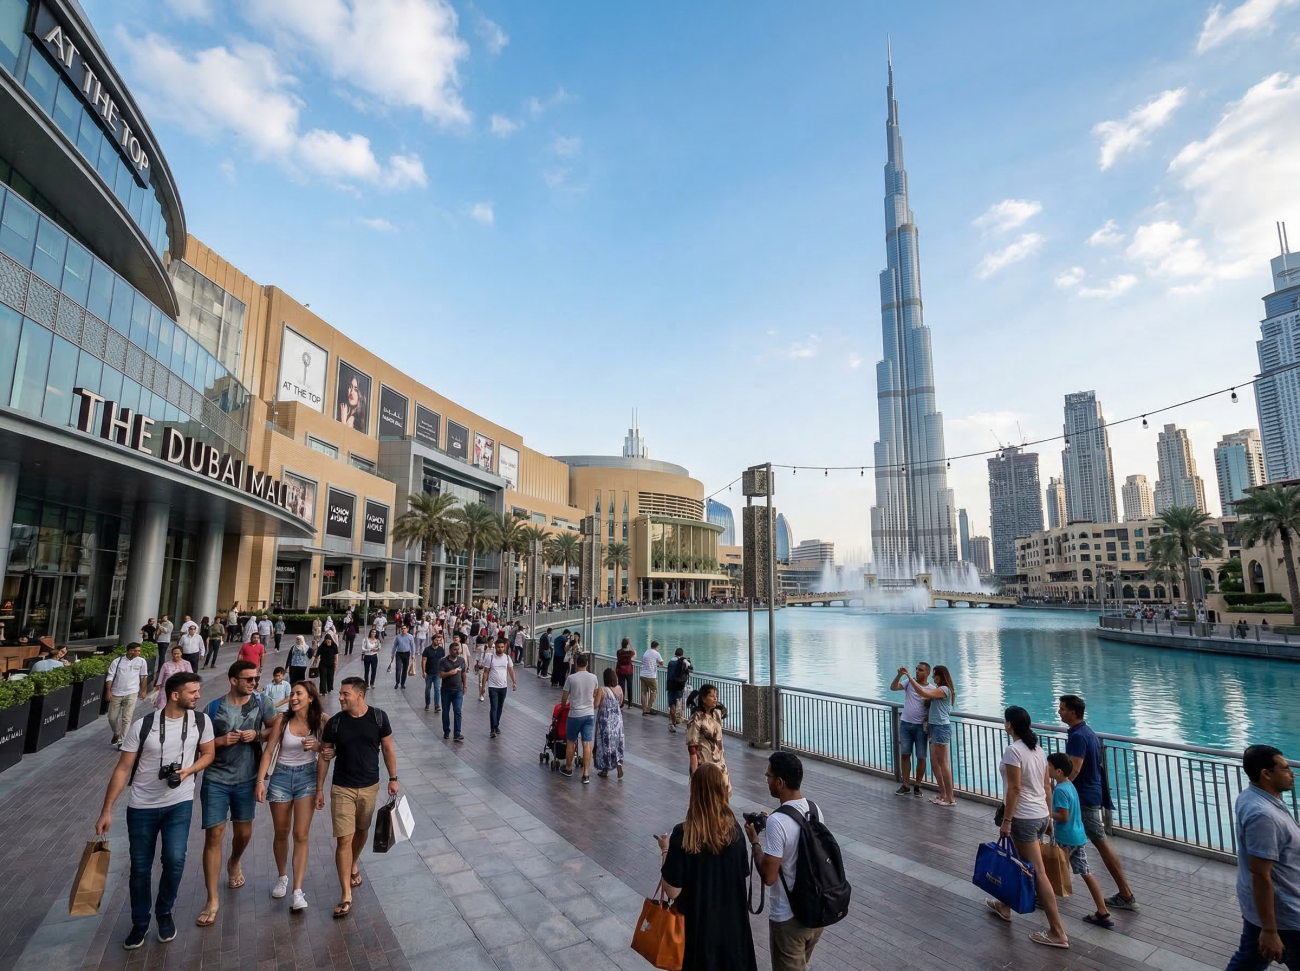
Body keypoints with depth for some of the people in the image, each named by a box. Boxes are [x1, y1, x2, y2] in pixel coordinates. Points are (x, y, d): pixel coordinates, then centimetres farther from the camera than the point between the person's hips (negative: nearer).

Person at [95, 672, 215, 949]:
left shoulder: (201, 721, -8)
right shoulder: (142, 726, -13)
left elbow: (208, 754, 4)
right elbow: (123, 769, -6)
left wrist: (188, 771, -14)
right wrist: (106, 810, -6)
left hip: (179, 804, 0)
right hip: (141, 807, 0)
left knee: (175, 860, -8)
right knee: (140, 867, 10)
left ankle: (165, 913, 20)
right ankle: (140, 923, 33)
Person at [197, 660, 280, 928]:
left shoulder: (261, 701, -6)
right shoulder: (215, 707, -9)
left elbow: (277, 728, 0)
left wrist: (257, 735, -17)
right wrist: (220, 741, -19)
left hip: (247, 779, 2)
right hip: (216, 780, -2)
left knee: (244, 832, 16)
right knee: (214, 835, -3)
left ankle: (234, 863, 49)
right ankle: (212, 899, 9)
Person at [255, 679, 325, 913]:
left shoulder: (320, 720, -8)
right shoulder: (283, 721, -9)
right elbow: (269, 752, -6)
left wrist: (317, 746, -21)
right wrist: (260, 781, -12)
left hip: (307, 777, -1)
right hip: (281, 776, 1)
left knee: (301, 835, -2)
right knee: (281, 832, 16)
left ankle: (298, 891, 3)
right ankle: (282, 877, 38)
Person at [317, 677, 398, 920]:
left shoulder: (378, 717, -12)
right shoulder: (335, 723, -10)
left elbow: (388, 749, -2)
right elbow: (324, 757, 0)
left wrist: (393, 778, 0)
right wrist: (319, 788, 2)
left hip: (370, 786, 1)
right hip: (342, 788, -1)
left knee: (362, 830, 19)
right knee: (344, 839, -4)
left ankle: (353, 866, 47)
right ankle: (346, 896, 5)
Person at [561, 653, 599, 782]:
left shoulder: (571, 678, -11)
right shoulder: (593, 678, -1)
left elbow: (564, 698, -3)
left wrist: (563, 705, 19)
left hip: (575, 715, -2)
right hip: (589, 714, 3)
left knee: (570, 742, 15)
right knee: (587, 744, 3)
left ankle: (568, 769, 30)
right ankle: (586, 774, 2)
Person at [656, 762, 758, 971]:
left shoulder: (682, 835, -24)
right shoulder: (734, 829, -13)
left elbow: (672, 891, -19)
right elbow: (743, 873, 1)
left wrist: (665, 850, -6)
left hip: (697, 925, -2)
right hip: (732, 921, 3)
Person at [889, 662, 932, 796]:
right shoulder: (909, 682, 1)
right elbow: (893, 687, -12)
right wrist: (900, 674, -25)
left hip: (921, 726, -2)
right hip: (905, 724, 2)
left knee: (921, 757, 5)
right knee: (905, 754, 8)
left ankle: (917, 785, 19)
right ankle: (905, 785, 16)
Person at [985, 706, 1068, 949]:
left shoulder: (1013, 751, -20)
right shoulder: (1037, 749, 5)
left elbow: (1015, 788, -21)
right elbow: (1045, 786, 11)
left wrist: (1006, 820, -14)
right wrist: (1049, 815, 21)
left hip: (1024, 818, -9)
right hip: (1041, 815, 9)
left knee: (1037, 873, 0)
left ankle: (1057, 933, 7)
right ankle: (1005, 906, 37)